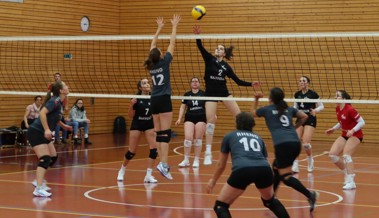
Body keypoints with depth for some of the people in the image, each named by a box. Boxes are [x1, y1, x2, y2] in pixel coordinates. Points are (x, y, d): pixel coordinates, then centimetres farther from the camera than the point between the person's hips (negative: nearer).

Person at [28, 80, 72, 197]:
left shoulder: (59, 102, 10)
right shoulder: (55, 101, -18)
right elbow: (42, 113, -30)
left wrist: (63, 125, 28)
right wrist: (47, 129, -35)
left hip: (43, 134, 10)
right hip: (36, 132, -10)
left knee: (53, 157, 15)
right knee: (45, 159, -19)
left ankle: (38, 181, 26)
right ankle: (38, 189, -26)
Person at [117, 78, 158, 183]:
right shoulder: (137, 98, -15)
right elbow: (130, 116, -10)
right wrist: (131, 105, -25)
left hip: (149, 124, 3)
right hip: (137, 125, -3)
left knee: (154, 149, -13)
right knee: (132, 151, 2)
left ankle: (148, 175, -5)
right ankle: (122, 170, 28)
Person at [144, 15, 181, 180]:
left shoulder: (150, 65, 7)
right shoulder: (164, 62, -7)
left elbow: (153, 45, 20)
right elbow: (172, 43, 0)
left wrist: (159, 28, 28)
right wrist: (174, 26, 11)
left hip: (154, 101, 6)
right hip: (163, 100, -6)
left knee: (158, 133, 8)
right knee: (165, 133, -11)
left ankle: (162, 162, 9)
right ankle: (163, 164, -22)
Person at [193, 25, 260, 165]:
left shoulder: (226, 66, 9)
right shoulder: (209, 59, 3)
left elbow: (238, 81, 11)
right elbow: (200, 47, -13)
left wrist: (251, 84, 0)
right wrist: (197, 36, -30)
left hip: (224, 92, 3)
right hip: (210, 93, -3)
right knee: (210, 121, -9)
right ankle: (208, 152, -5)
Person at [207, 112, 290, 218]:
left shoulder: (229, 136, 26)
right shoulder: (258, 137, 33)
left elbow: (221, 164, 34)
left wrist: (213, 180, 53)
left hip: (242, 170, -3)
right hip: (264, 170, 4)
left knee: (220, 206, 11)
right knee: (270, 200, 33)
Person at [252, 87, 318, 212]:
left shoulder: (267, 109, 10)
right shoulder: (288, 109, 19)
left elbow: (253, 113, 30)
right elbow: (304, 116, 22)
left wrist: (256, 99, 41)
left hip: (282, 144, -6)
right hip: (296, 143, 6)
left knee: (286, 176, -7)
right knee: (276, 167, 25)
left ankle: (309, 194, -24)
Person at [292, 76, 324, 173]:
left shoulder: (313, 94, -9)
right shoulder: (297, 94, 5)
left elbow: (321, 106, -3)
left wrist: (315, 110, -22)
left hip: (310, 119, -5)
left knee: (305, 143, -15)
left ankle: (310, 160, 13)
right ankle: (295, 164, -2)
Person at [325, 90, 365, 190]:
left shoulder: (350, 109, -21)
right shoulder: (337, 109, 2)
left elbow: (362, 122, -19)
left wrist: (353, 130, -32)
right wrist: (333, 129, 6)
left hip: (355, 135, -8)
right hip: (344, 135, 8)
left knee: (346, 155, -25)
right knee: (332, 155, -5)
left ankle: (351, 182, -21)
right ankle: (347, 173, 13)